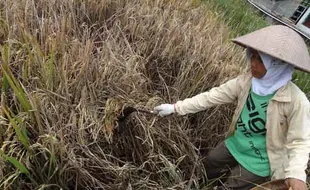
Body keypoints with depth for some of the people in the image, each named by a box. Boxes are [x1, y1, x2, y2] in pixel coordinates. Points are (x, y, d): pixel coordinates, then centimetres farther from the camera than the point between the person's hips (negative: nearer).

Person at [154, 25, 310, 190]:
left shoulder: (296, 101, -27)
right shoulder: (246, 81, -13)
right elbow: (212, 96, -8)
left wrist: (296, 174, -34)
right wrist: (175, 107, -8)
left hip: (258, 162, -5)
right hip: (235, 146, 5)